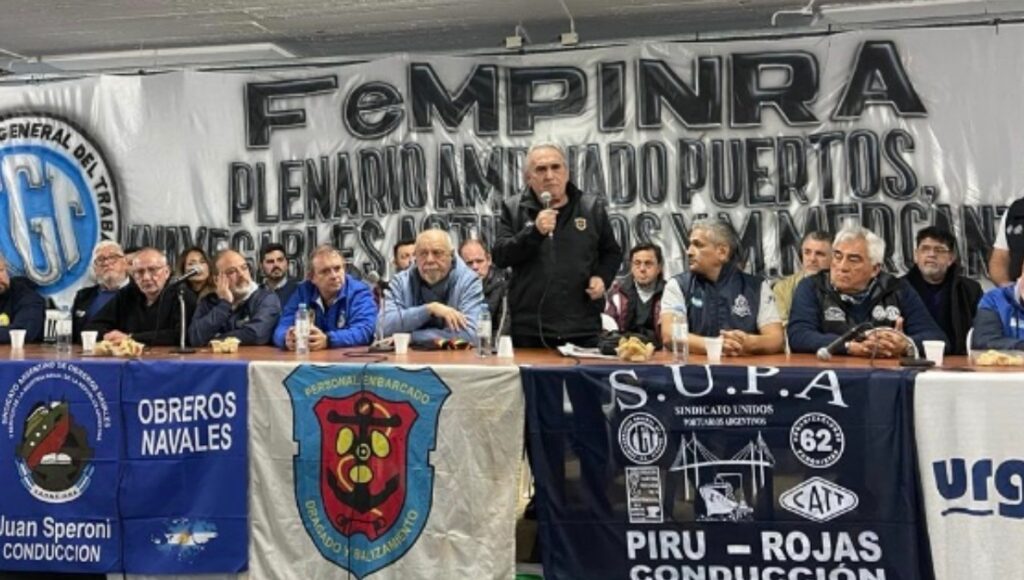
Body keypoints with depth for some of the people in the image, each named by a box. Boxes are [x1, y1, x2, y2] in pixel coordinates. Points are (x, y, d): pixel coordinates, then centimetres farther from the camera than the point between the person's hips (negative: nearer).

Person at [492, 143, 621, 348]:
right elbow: (500, 257, -3)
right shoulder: (513, 209, 5)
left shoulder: (592, 207, 7)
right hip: (530, 330, -1)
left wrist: (602, 277, -3)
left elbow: (612, 253, 17)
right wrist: (534, 231, -16)